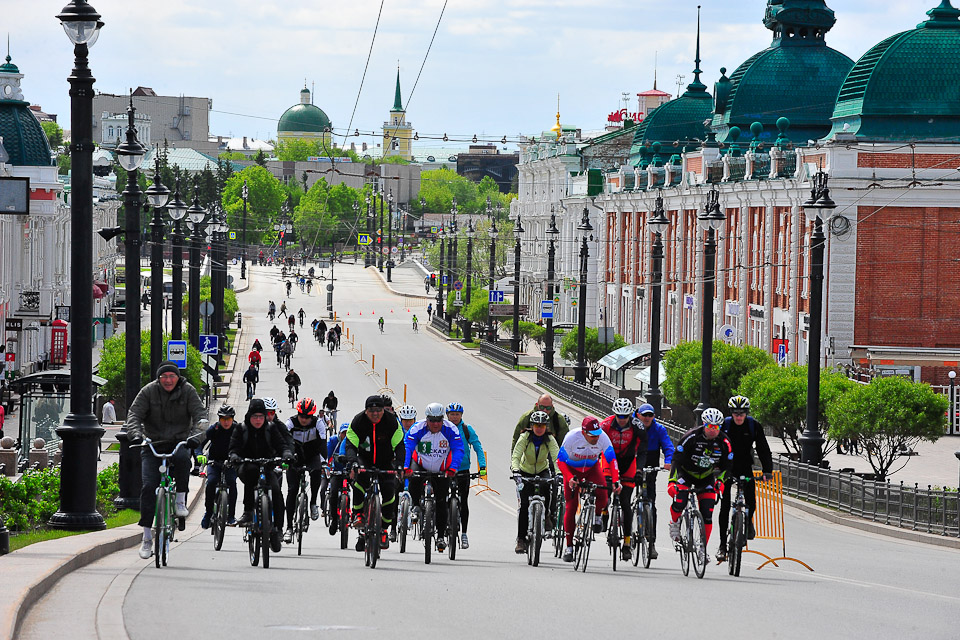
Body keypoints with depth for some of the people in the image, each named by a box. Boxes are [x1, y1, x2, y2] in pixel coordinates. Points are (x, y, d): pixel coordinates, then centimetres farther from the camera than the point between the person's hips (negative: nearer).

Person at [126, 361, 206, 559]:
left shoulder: (188, 391, -2)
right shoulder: (148, 391, -2)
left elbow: (200, 416, -9)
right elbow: (134, 415, -8)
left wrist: (196, 437, -28)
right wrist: (136, 435, -28)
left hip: (179, 443, 0)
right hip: (152, 446, 0)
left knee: (182, 457, -37)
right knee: (148, 487, -13)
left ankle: (181, 500, -16)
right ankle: (147, 537, -8)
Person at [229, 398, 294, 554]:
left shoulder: (271, 429, 3)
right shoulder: (241, 430, 1)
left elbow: (282, 444, -8)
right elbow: (234, 447, -10)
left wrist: (287, 453, -31)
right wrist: (234, 457, -34)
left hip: (267, 469, 1)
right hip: (246, 469, -1)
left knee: (276, 491, -26)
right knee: (251, 469, -38)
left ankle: (276, 530, -16)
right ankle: (248, 511, -34)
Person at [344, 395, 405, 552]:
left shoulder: (391, 422, -14)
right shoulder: (358, 422, -15)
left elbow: (399, 445, -17)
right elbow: (350, 445, -21)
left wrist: (398, 464, -35)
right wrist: (352, 462, -41)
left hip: (385, 462, 1)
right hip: (364, 459, -1)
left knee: (389, 489, -20)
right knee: (359, 477, -34)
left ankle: (384, 529, -3)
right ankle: (358, 513, -17)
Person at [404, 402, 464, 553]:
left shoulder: (450, 429, -19)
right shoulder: (417, 429, -21)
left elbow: (458, 450, -25)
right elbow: (407, 447, -28)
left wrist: (453, 468, -41)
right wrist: (406, 467, -44)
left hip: (442, 470, 1)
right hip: (421, 464, -1)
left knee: (441, 502, -1)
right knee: (414, 480, -34)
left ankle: (441, 536, 11)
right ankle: (415, 507, -9)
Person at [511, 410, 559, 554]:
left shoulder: (550, 439, -17)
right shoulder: (525, 437, -19)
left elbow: (556, 457, -29)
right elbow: (516, 456, -29)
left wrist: (558, 473, -47)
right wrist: (515, 470, -47)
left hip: (542, 471, 0)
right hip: (525, 472, 0)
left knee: (546, 488, -34)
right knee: (524, 504, -12)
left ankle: (546, 515, -11)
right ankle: (521, 539, -6)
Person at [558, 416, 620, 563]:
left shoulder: (603, 438, -26)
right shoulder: (572, 438, -30)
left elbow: (612, 459, -21)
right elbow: (560, 460, -24)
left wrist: (615, 480, -33)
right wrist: (570, 478, -37)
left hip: (592, 468, 1)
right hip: (572, 470, -1)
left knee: (602, 495, -27)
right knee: (571, 507, -9)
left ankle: (597, 516, 7)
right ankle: (569, 546, 1)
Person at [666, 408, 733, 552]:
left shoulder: (724, 442, -15)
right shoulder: (691, 437, -24)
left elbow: (726, 466, -2)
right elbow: (676, 460, -24)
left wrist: (720, 481, -17)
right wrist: (672, 481, -32)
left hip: (706, 477, 3)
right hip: (686, 473, -3)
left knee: (707, 515, -7)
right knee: (679, 503, -26)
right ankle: (675, 522, 9)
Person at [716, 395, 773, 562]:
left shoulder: (754, 426, -8)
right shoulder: (724, 425, -10)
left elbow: (763, 449, -7)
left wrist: (767, 470, -17)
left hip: (745, 467, 1)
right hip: (726, 468, -1)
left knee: (751, 502, -12)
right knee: (725, 506, -6)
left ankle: (748, 521, 25)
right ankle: (723, 545, 1)